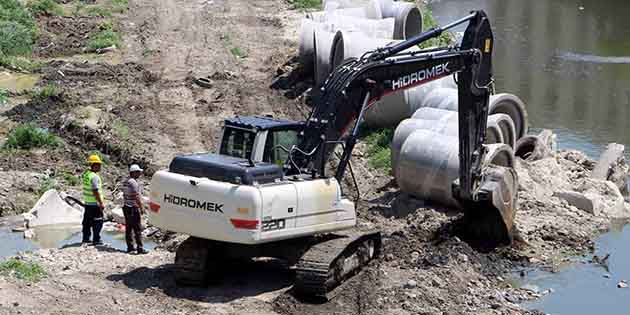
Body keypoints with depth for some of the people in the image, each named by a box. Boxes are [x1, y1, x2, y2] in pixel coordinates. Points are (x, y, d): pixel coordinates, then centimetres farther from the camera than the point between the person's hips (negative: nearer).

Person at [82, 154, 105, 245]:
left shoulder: (86, 174, 6)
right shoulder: (94, 177, -21)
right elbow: (95, 191, -23)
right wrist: (101, 203, -19)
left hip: (87, 202, 9)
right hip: (95, 204, -9)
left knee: (87, 221, 16)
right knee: (97, 222, 0)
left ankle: (85, 238, 23)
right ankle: (96, 240, 4)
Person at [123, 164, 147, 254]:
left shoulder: (126, 182, 12)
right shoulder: (133, 182, -17)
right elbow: (136, 196, -21)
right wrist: (141, 207, -17)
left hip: (126, 207, 10)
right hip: (133, 209, -10)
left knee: (128, 228, 10)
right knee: (138, 229, -7)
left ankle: (130, 247, 13)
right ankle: (140, 248, -8)